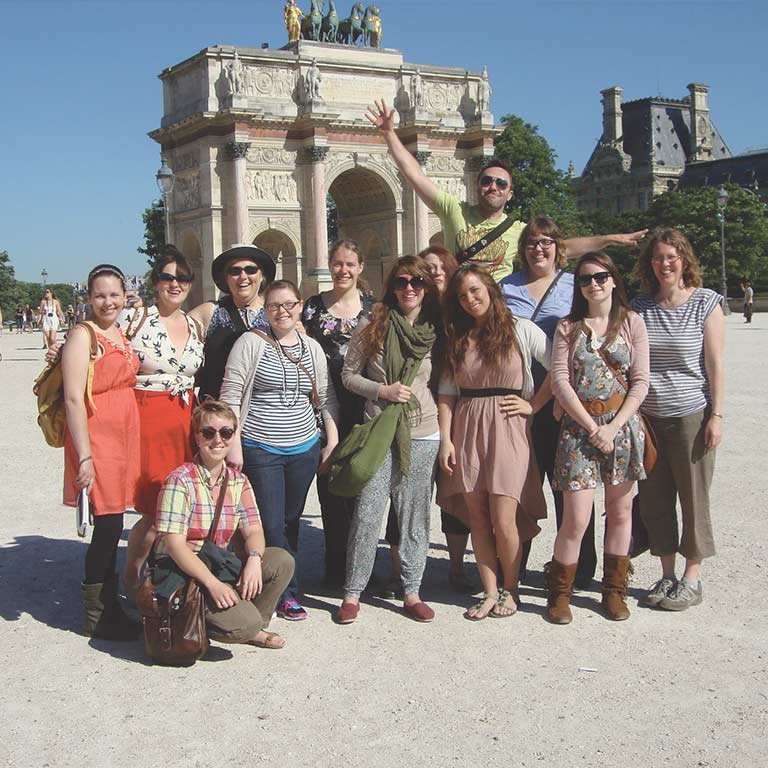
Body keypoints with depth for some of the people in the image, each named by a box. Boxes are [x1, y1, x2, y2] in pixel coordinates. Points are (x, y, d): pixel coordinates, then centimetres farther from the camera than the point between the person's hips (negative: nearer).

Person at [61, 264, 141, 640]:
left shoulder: (121, 334, 14)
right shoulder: (83, 335, -11)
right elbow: (73, 398, -17)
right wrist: (84, 456, -20)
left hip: (124, 436, 8)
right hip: (96, 437, -8)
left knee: (112, 524, 13)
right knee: (108, 524, -4)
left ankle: (109, 605, 24)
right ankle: (96, 615, 9)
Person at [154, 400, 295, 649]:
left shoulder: (238, 481, 7)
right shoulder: (180, 480, -14)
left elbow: (253, 530, 1)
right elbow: (174, 544, -20)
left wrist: (254, 559, -23)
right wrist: (213, 584, -29)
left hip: (221, 566, 7)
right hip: (182, 572, -7)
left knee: (282, 561, -15)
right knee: (245, 623, -28)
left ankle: (253, 629, 2)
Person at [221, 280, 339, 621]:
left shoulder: (312, 347, 9)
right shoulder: (250, 342, -6)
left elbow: (326, 398, 14)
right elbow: (230, 395, -8)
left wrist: (332, 441, 8)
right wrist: (234, 445, -12)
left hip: (304, 450, 4)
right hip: (260, 450, -4)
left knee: (291, 522, 11)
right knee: (271, 525, -3)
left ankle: (281, 586, 23)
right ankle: (288, 592, 9)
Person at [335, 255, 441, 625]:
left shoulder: (435, 331, 7)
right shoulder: (371, 327, 0)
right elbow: (349, 375, 3)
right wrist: (383, 390, -12)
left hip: (423, 434, 2)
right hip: (378, 431, -2)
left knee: (415, 515, 8)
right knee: (367, 514, -4)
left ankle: (411, 591, 18)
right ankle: (353, 592, 9)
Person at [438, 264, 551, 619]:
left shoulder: (521, 330, 1)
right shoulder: (456, 338, 11)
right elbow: (447, 393, 9)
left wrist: (533, 404, -4)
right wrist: (445, 439, 1)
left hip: (508, 429, -4)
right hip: (466, 430, 4)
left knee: (503, 520, -7)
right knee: (477, 518, 4)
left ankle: (510, 590, 13)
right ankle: (490, 592, 15)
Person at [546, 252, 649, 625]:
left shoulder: (631, 323, 4)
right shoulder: (567, 328, 4)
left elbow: (640, 382, -1)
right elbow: (560, 381, -4)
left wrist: (613, 427, -11)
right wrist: (593, 428, -11)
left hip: (623, 425, 1)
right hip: (579, 427, -1)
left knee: (620, 512, 9)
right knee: (576, 519, -5)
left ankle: (614, 590, 24)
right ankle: (559, 593, 11)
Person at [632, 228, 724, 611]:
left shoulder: (706, 302, -3)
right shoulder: (639, 307, 7)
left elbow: (714, 364, -4)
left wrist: (716, 415, -8)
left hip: (691, 416, -4)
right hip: (648, 417, 4)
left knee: (693, 497, 3)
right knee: (654, 499, 7)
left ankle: (692, 579, 15)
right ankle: (667, 575, 21)